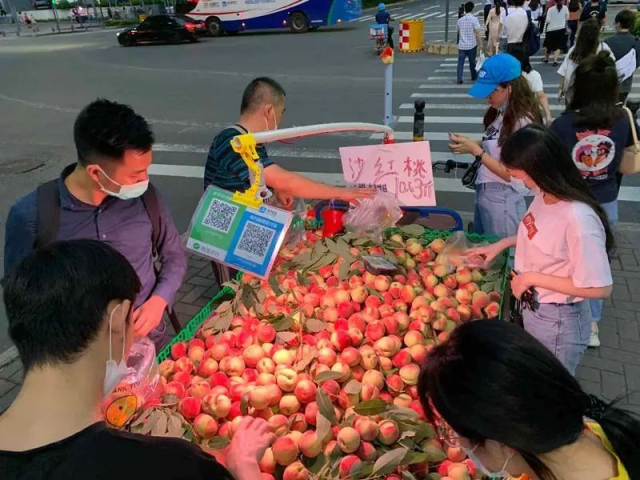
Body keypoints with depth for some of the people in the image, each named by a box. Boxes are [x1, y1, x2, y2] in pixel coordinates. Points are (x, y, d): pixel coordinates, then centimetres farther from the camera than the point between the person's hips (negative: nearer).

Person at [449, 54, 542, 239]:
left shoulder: (523, 121, -19)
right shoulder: (501, 113, 4)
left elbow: (510, 173, -19)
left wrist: (475, 149, -17)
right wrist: (470, 145, -8)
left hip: (502, 201, -8)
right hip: (483, 193, 8)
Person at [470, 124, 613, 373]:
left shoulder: (578, 219, -33)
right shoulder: (544, 194, -9)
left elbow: (600, 288, -27)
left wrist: (532, 277, -23)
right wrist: (502, 244, 3)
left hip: (557, 322, -7)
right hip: (533, 308, 8)